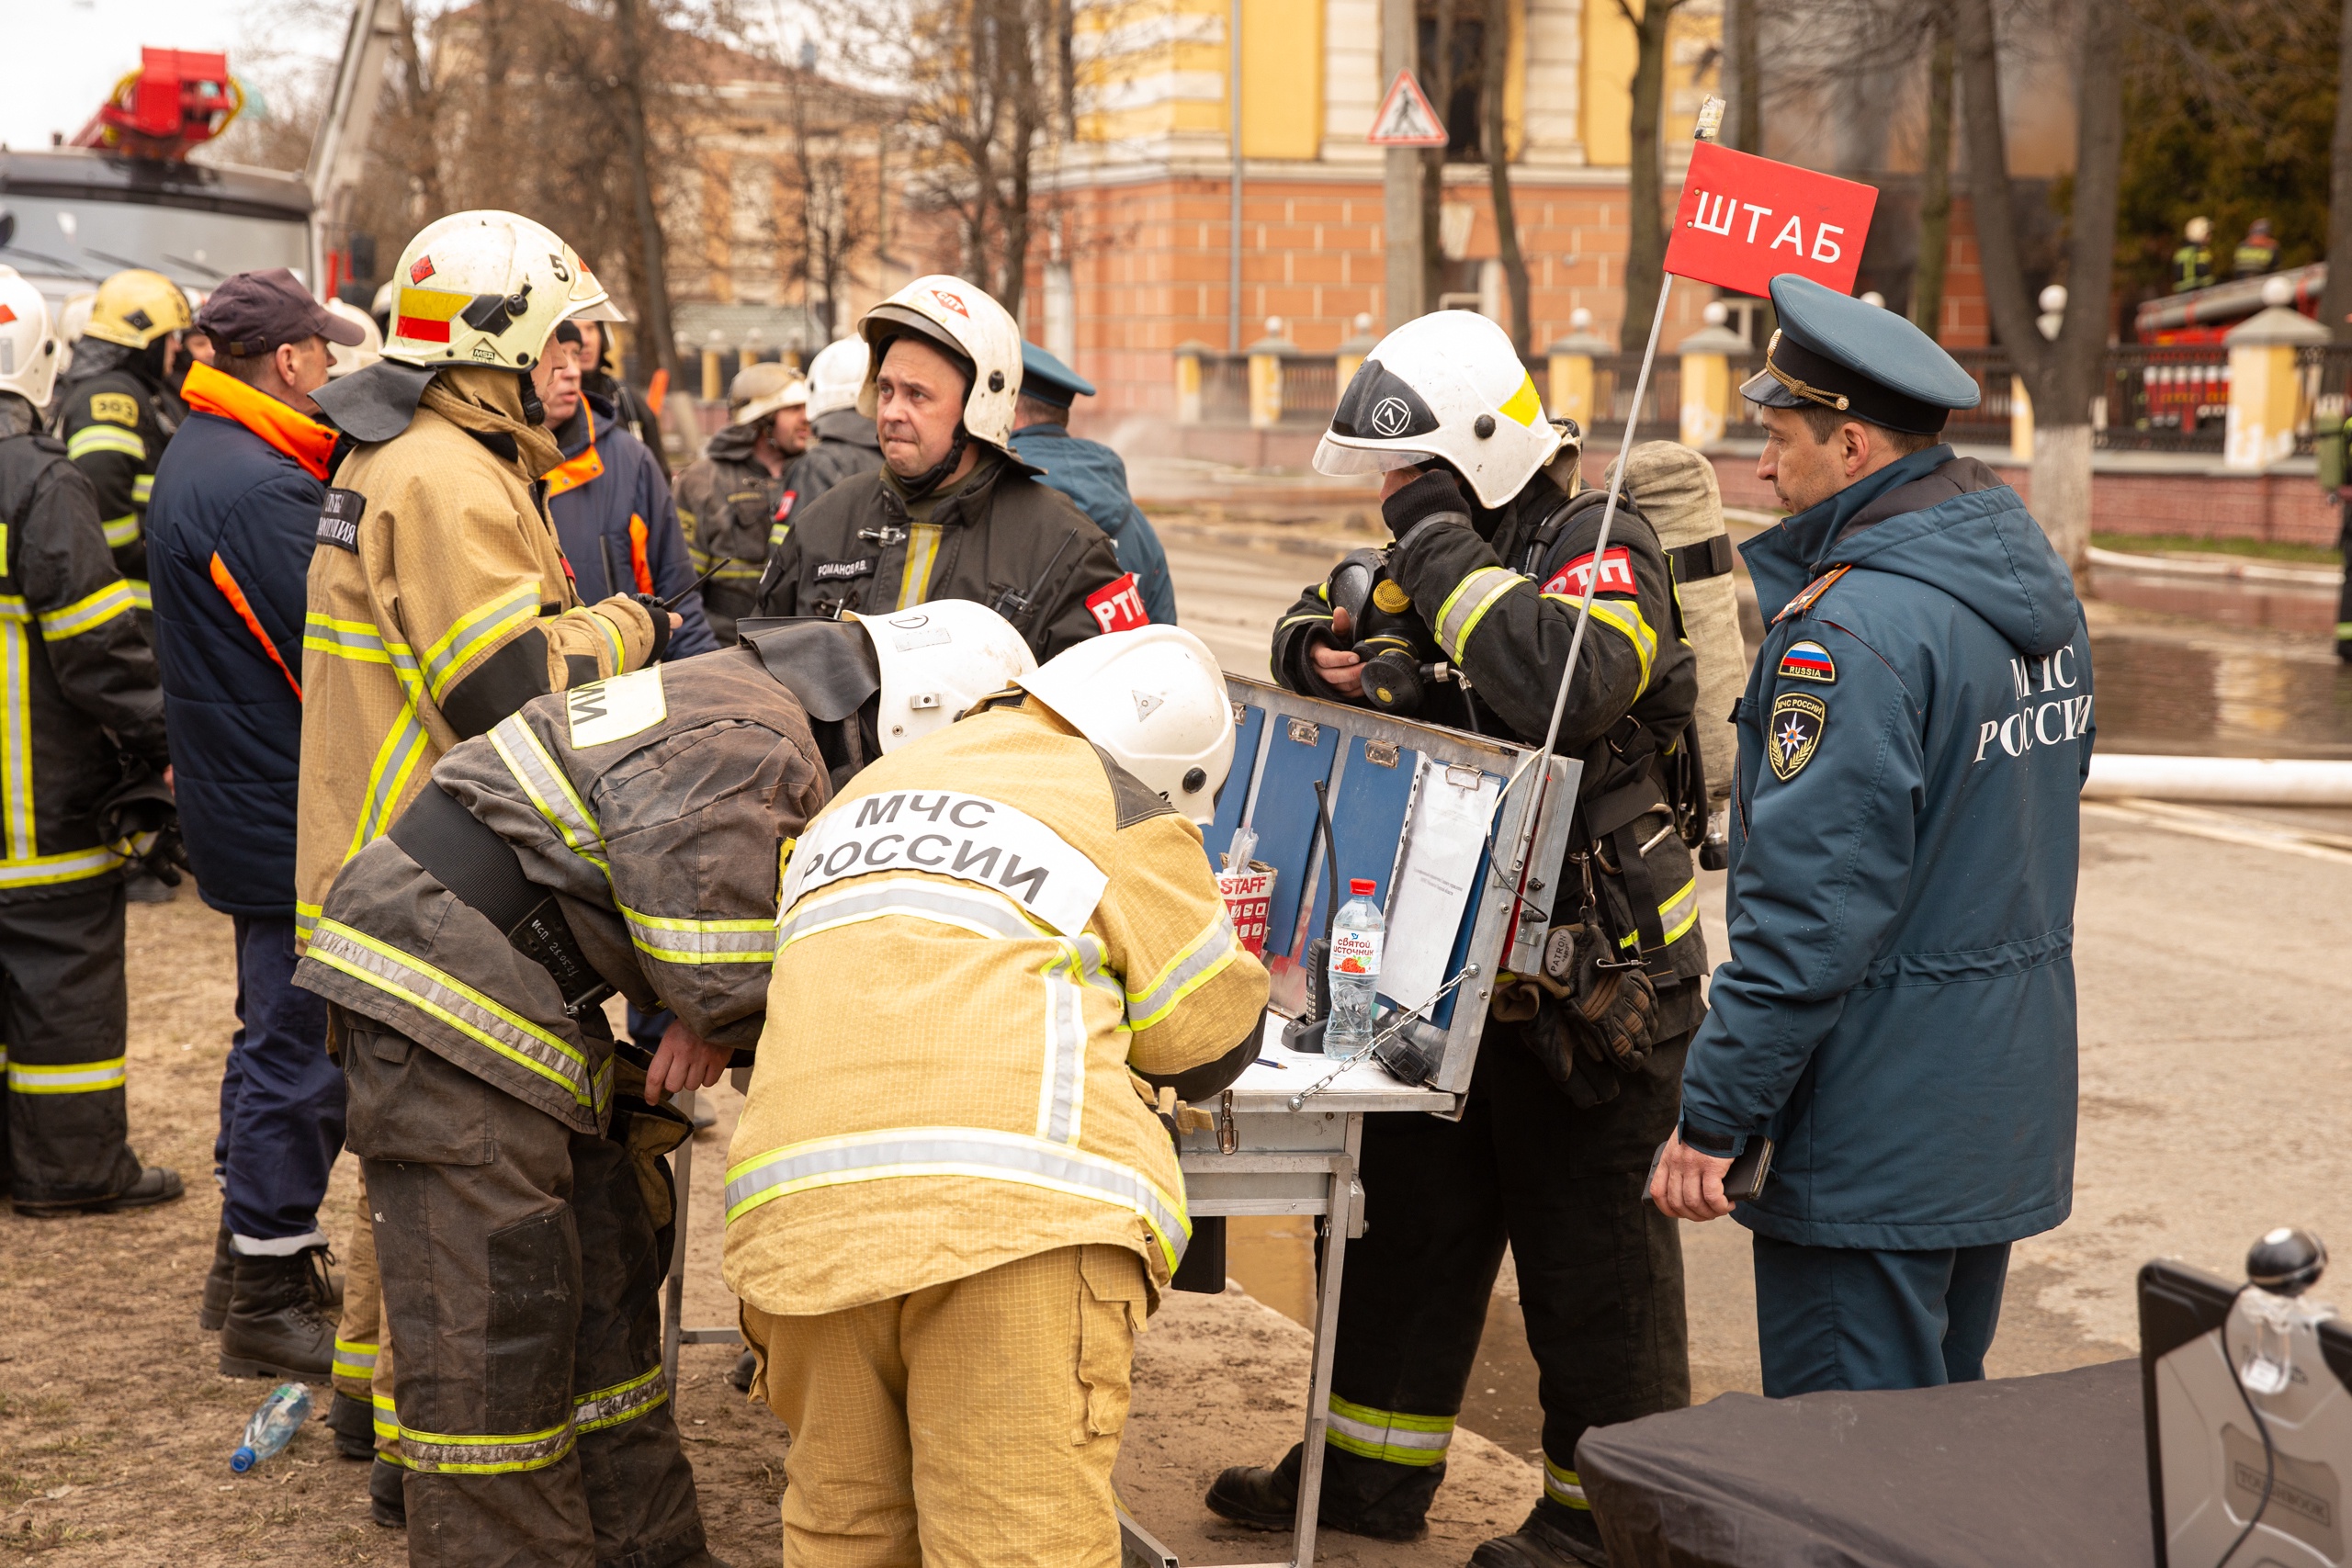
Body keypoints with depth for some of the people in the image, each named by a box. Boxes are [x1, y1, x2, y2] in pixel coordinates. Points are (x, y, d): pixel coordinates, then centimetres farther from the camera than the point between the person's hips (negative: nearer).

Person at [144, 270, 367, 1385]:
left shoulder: (197, 461, 12)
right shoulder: (258, 489, -22)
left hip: (246, 809, 11)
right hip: (296, 822, -10)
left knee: (279, 1035, 20)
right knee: (302, 1051, -2)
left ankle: (251, 1262, 31)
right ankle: (269, 1301, 7)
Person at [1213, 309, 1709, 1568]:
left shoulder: (1601, 551, -15)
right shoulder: (1440, 547, 10)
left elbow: (1558, 685, -35)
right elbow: (1315, 632, 21)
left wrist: (1443, 546, -25)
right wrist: (1321, 647, -4)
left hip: (1587, 977, -8)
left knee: (1590, 1247, 3)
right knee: (1407, 1220, 17)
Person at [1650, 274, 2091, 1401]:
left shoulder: (1855, 626, -22)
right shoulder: (2036, 582, 8)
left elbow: (1814, 905, -24)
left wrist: (1714, 1113, -19)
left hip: (1874, 1139, -9)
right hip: (2010, 1099, 10)